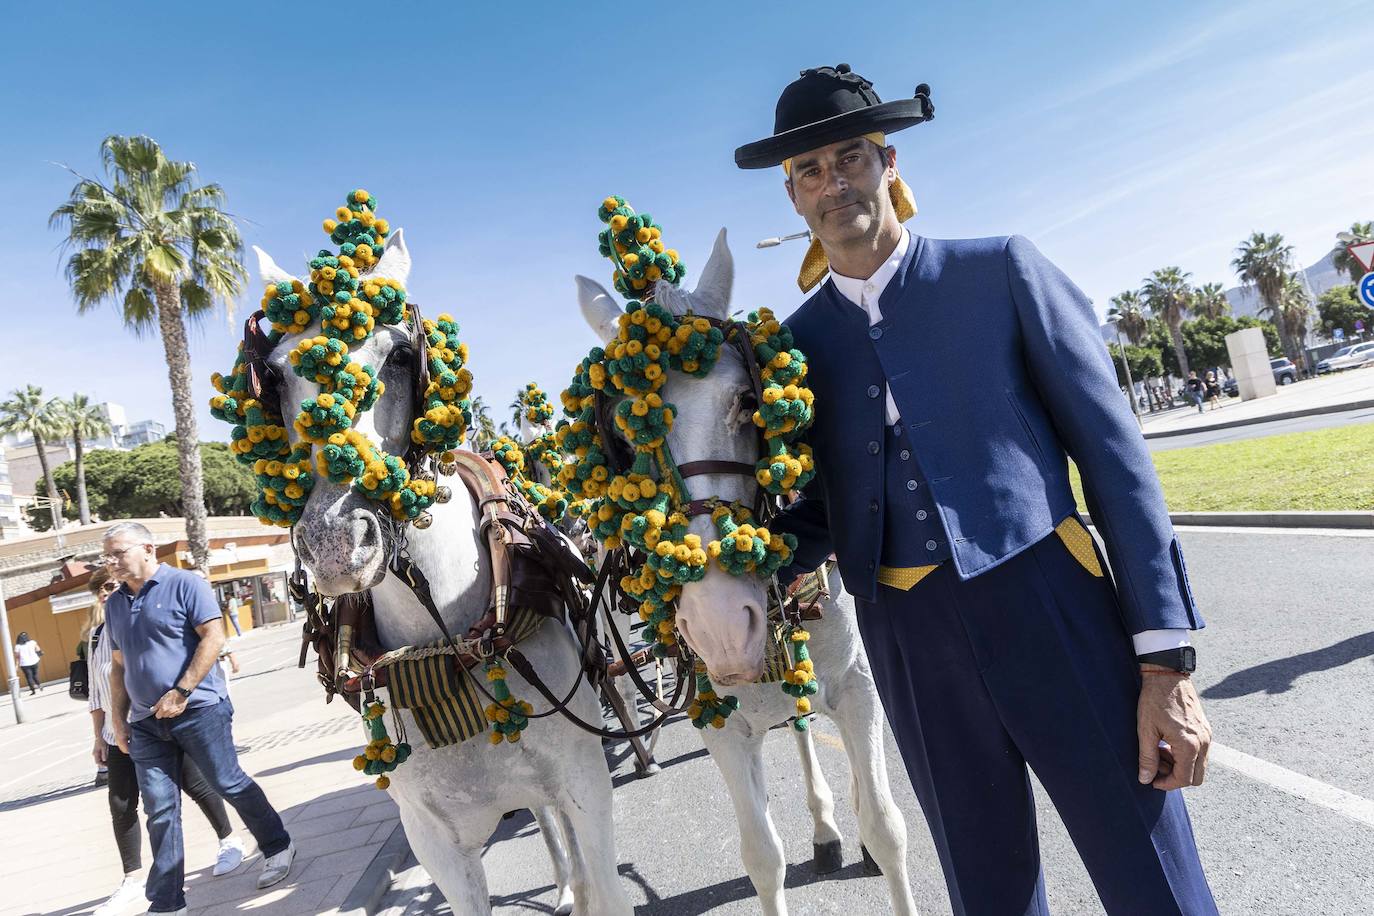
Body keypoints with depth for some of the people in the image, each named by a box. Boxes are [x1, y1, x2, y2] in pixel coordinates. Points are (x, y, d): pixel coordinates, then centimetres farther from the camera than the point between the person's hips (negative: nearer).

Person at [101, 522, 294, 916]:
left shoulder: (184, 584, -7)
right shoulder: (114, 604, 14)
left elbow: (214, 637, -14)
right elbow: (118, 665, 20)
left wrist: (181, 692, -17)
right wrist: (118, 718, 13)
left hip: (198, 710, -5)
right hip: (146, 722, 6)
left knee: (229, 784, 2)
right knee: (160, 809, 5)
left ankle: (278, 847, 23)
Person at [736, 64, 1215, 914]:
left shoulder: (1002, 271, 0)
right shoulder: (797, 343, 8)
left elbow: (1113, 452, -2)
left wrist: (1166, 656, -6)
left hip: (1050, 610, -2)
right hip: (910, 646, 3)